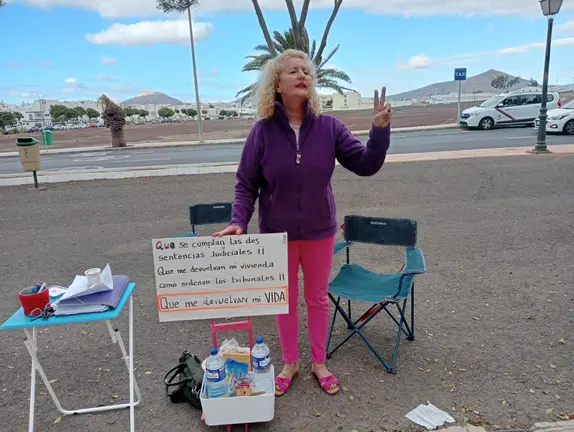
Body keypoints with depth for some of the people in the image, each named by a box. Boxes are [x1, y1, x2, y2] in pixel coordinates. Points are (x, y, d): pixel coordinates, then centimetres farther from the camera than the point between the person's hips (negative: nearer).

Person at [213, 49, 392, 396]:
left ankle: (319, 363, 39)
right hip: (277, 233, -1)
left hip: (319, 231, 1)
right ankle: (290, 363, 39)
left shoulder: (329, 127, -9)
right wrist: (239, 222, -18)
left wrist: (380, 130, -23)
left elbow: (365, 165, -8)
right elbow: (246, 184, -6)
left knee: (318, 298, 17)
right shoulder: (263, 131, -11)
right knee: (285, 300, 16)